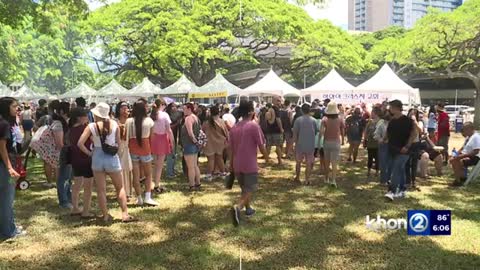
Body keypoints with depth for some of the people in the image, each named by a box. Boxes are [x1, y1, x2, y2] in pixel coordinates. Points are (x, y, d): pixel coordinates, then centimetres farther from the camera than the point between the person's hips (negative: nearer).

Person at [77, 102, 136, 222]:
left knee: (101, 190, 10)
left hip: (97, 158, 0)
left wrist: (89, 153, 2)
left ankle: (106, 216, 16)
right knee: (120, 187, 12)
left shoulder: (91, 126, -8)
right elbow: (118, 142, -1)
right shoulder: (114, 124, -6)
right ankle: (125, 214, 8)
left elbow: (80, 143, -12)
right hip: (112, 158, 0)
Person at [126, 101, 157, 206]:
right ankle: (148, 197, 1)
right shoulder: (148, 120, -6)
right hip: (145, 148, -1)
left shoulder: (129, 121, -5)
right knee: (148, 174, 12)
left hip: (133, 149, 1)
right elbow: (151, 136, -1)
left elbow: (126, 137, -5)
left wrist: (127, 146, 7)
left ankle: (139, 198, 14)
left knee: (136, 176, 8)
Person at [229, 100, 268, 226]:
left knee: (244, 189, 23)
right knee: (250, 190, 1)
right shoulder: (254, 125, -12)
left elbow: (231, 148, 11)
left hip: (237, 165, 6)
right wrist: (267, 158, 6)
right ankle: (238, 207, -20)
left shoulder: (234, 127, 5)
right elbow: (261, 146, -11)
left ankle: (248, 209, 33)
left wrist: (231, 164, 20)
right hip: (250, 164, -6)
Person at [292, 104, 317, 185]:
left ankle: (297, 177, 28)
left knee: (298, 162, 17)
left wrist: (296, 143, 3)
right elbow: (316, 132, 3)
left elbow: (295, 133, -7)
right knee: (309, 163, 8)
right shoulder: (313, 120, -5)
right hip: (311, 145, 0)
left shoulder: (298, 120, -8)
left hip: (300, 145, 0)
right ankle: (307, 180, 9)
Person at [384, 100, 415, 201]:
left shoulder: (407, 120, -11)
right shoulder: (392, 121, 9)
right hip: (393, 150, 7)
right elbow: (388, 133, 22)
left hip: (402, 150, -7)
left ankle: (392, 191, -17)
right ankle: (402, 191, 23)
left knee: (396, 170, -14)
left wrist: (407, 146, -16)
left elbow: (413, 134, -11)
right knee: (400, 170, 14)